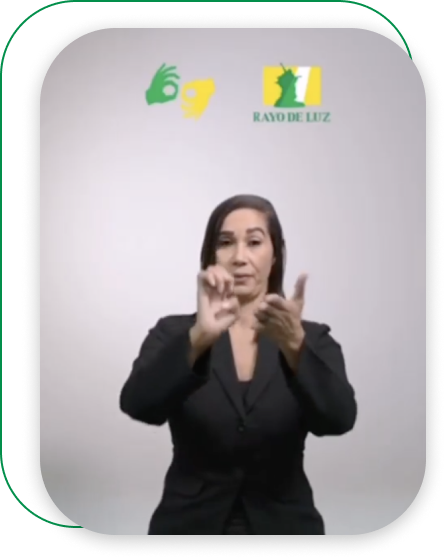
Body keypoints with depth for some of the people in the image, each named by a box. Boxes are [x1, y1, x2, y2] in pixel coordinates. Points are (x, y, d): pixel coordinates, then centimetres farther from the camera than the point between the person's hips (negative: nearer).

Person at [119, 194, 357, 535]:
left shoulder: (313, 338, 0)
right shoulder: (174, 333, -1)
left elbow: (338, 418, -19)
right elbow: (139, 404, -21)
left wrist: (294, 344, -36)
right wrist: (199, 336, -36)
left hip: (283, 526, 1)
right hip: (191, 527, 0)